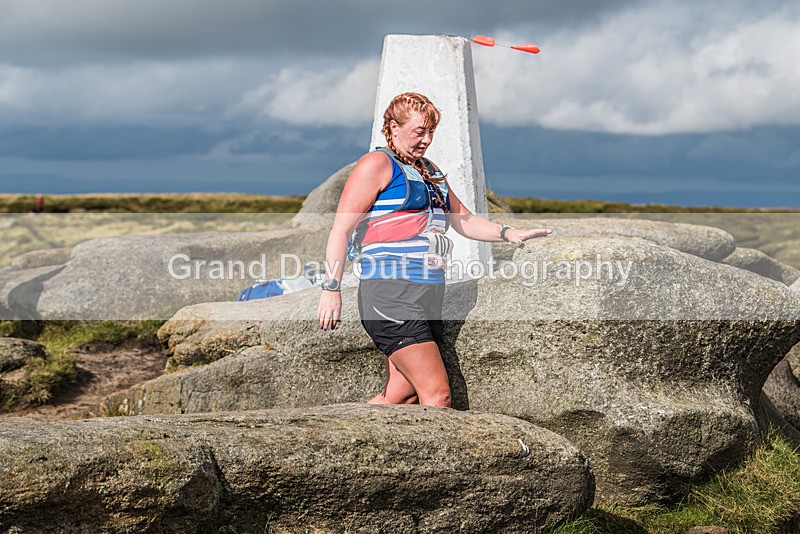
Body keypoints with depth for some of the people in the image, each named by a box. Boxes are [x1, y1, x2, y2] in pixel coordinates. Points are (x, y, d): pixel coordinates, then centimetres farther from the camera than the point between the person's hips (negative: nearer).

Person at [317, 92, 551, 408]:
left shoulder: (430, 171, 25)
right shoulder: (377, 165, -2)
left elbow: (465, 221, 30)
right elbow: (341, 229, -7)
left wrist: (508, 234, 14)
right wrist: (331, 289, -15)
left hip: (427, 296, 9)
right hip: (391, 296, -9)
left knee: (400, 397, 4)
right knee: (437, 395, -15)